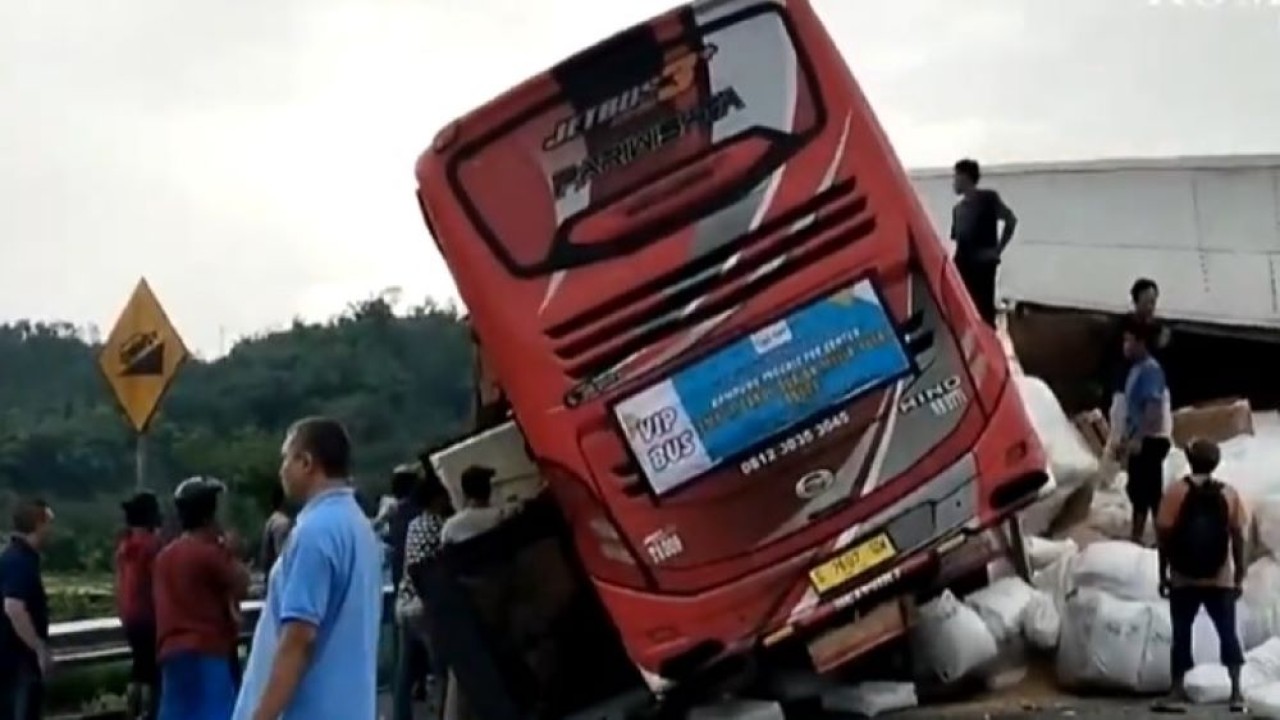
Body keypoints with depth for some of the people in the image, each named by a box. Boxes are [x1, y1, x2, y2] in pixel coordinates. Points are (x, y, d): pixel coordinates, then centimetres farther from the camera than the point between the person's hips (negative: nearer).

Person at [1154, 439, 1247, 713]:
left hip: (1183, 579, -1)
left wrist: (1163, 574, 1)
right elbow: (1237, 537, 0)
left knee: (1181, 634, 6)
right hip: (1220, 579, 1)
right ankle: (1236, 692, 0)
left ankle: (1178, 692, 5)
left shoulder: (1176, 491, -6)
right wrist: (1239, 577, 7)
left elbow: (1165, 536, -6)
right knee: (1228, 633, 8)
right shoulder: (1229, 493, 0)